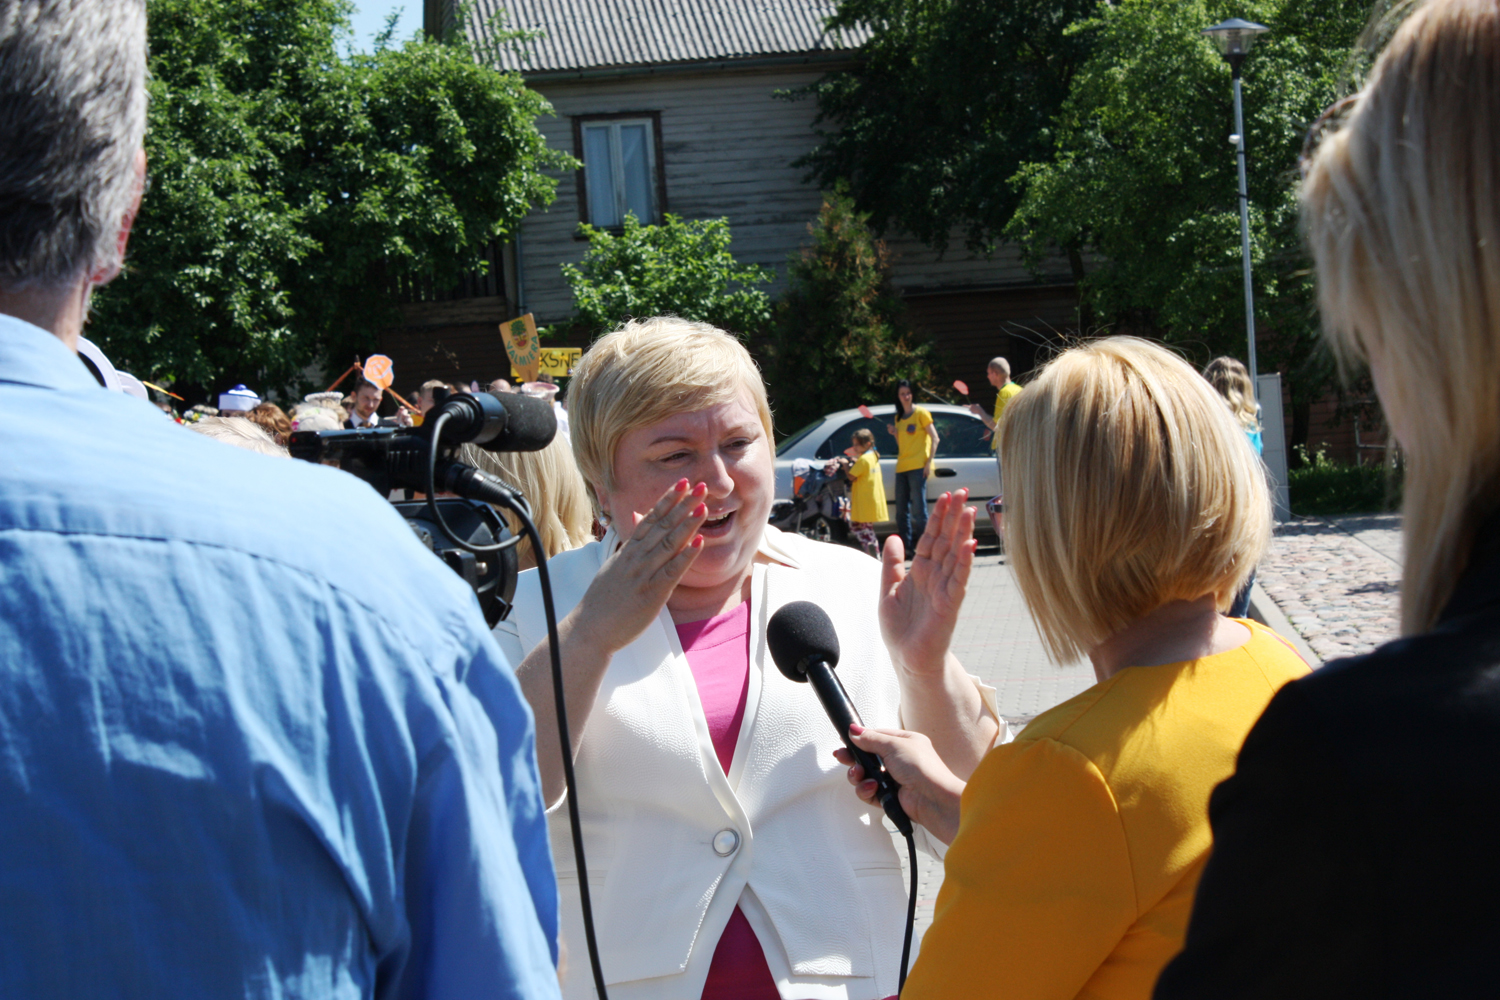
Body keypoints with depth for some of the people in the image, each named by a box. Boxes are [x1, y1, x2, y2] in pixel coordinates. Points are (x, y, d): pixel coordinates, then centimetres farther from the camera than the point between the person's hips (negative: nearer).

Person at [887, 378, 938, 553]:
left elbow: (934, 438, -5)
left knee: (918, 509, -11)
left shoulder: (921, 413, -1)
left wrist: (929, 462, -13)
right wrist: (894, 433, 4)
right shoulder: (899, 417, 18)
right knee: (901, 511, 4)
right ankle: (906, 547, 9)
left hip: (918, 467, -7)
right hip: (901, 467, 7)